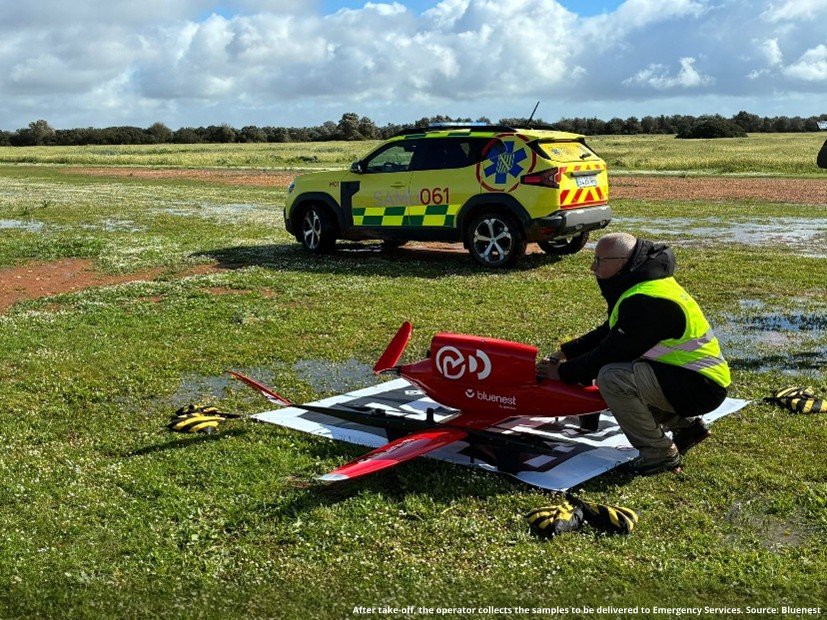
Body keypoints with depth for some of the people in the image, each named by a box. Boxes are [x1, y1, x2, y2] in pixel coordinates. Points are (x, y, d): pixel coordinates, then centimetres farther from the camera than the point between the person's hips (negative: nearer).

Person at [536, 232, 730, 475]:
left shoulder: (645, 301, -23)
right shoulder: (644, 282, 9)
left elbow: (614, 351, -21)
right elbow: (609, 332, 16)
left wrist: (563, 372, -9)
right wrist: (565, 353, 11)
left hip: (701, 387, -10)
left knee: (611, 377, -24)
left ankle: (660, 453, -8)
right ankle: (687, 424, 20)